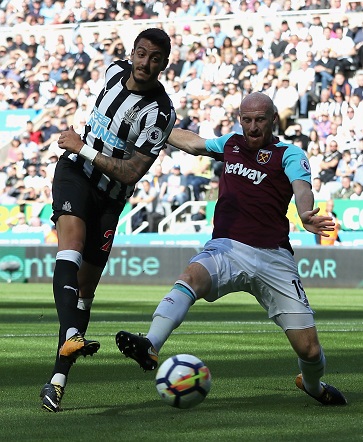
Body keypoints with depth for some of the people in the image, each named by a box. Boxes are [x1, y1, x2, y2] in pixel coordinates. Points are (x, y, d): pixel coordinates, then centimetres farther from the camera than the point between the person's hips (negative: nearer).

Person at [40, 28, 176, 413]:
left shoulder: (160, 113, -18)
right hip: (75, 173, 1)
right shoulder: (115, 70, -2)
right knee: (72, 241, -28)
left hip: (110, 197, -1)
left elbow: (132, 172, -22)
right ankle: (71, 335, -49)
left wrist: (83, 149, -20)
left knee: (85, 287, 0)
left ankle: (58, 378, 5)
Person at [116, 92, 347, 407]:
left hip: (274, 259, -2)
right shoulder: (230, 144, 18)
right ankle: (150, 347, -54)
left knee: (309, 348, -4)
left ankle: (313, 386, 31)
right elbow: (190, 141, 36)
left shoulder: (289, 154, 4)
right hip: (227, 249, 2)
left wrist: (307, 216, -39)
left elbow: (302, 188, -16)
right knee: (191, 277, -34)